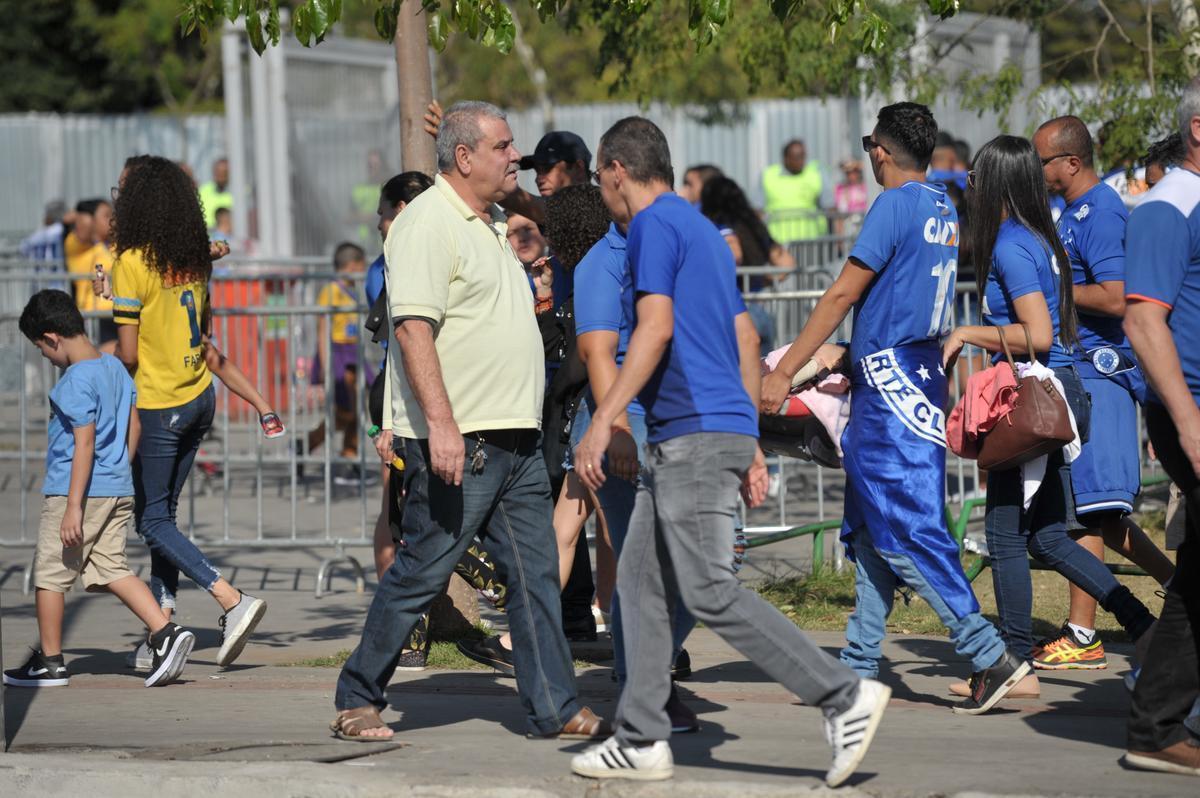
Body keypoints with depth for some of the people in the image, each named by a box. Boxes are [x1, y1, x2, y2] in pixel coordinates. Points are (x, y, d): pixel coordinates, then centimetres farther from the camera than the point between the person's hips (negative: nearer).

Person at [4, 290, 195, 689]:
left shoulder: (76, 380, -17)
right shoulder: (115, 367, 10)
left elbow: (84, 443, -21)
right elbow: (133, 426, 17)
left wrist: (74, 506, -21)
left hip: (79, 490, -9)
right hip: (119, 490, 9)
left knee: (49, 574, 4)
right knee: (111, 569, 10)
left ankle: (49, 663, 11)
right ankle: (165, 632, -6)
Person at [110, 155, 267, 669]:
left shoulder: (133, 263, -17)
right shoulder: (192, 260, 5)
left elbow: (128, 352, -17)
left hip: (158, 406, -7)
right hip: (199, 397, 7)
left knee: (153, 521, 0)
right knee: (162, 513, 14)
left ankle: (233, 601, -13)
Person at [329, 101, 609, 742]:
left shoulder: (490, 226, 19)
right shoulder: (428, 224, -12)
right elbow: (413, 327, -21)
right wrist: (441, 424, -28)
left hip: (514, 440, 9)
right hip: (457, 442, -9)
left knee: (535, 572, 5)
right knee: (420, 573, -3)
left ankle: (554, 708, 6)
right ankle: (357, 700, 8)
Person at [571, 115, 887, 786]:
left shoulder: (655, 225, -6)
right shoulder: (703, 231, 22)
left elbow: (656, 328, -18)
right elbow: (747, 341, 22)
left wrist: (603, 423, -18)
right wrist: (750, 447, 22)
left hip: (695, 435, -10)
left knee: (711, 593, -11)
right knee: (641, 581, 11)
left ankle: (846, 696, -14)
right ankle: (642, 742, 10)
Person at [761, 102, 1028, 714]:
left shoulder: (895, 206, -13)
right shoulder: (944, 209, 13)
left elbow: (843, 295, -13)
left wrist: (784, 371, -10)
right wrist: (850, 361, 31)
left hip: (888, 384, -9)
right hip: (923, 378, 9)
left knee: (904, 529, -10)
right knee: (872, 527, 12)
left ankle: (989, 655, -16)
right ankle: (859, 665, 14)